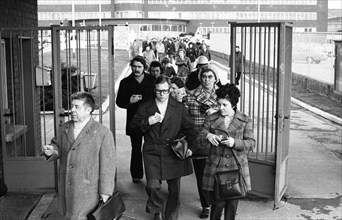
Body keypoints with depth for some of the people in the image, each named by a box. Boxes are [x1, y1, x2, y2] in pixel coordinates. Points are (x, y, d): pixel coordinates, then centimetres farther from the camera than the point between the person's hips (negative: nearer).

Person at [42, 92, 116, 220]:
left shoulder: (103, 133, -8)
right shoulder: (63, 129, 9)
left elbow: (107, 165, -9)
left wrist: (105, 192, -10)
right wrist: (51, 151, -4)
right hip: (66, 189, 5)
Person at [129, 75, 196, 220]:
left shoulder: (179, 108, 6)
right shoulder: (145, 107, 6)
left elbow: (189, 128, 10)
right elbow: (133, 125, 6)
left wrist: (190, 146, -3)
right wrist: (147, 122, -12)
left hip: (173, 153, 1)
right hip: (152, 152, -1)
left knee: (174, 189, 7)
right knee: (152, 186, -12)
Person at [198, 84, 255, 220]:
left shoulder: (245, 121, 1)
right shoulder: (211, 119, 3)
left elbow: (251, 143, -1)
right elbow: (199, 139, 5)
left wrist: (235, 142, -18)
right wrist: (207, 136, -18)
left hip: (236, 167, 0)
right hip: (216, 166, 0)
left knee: (232, 202, 7)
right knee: (218, 202, -3)